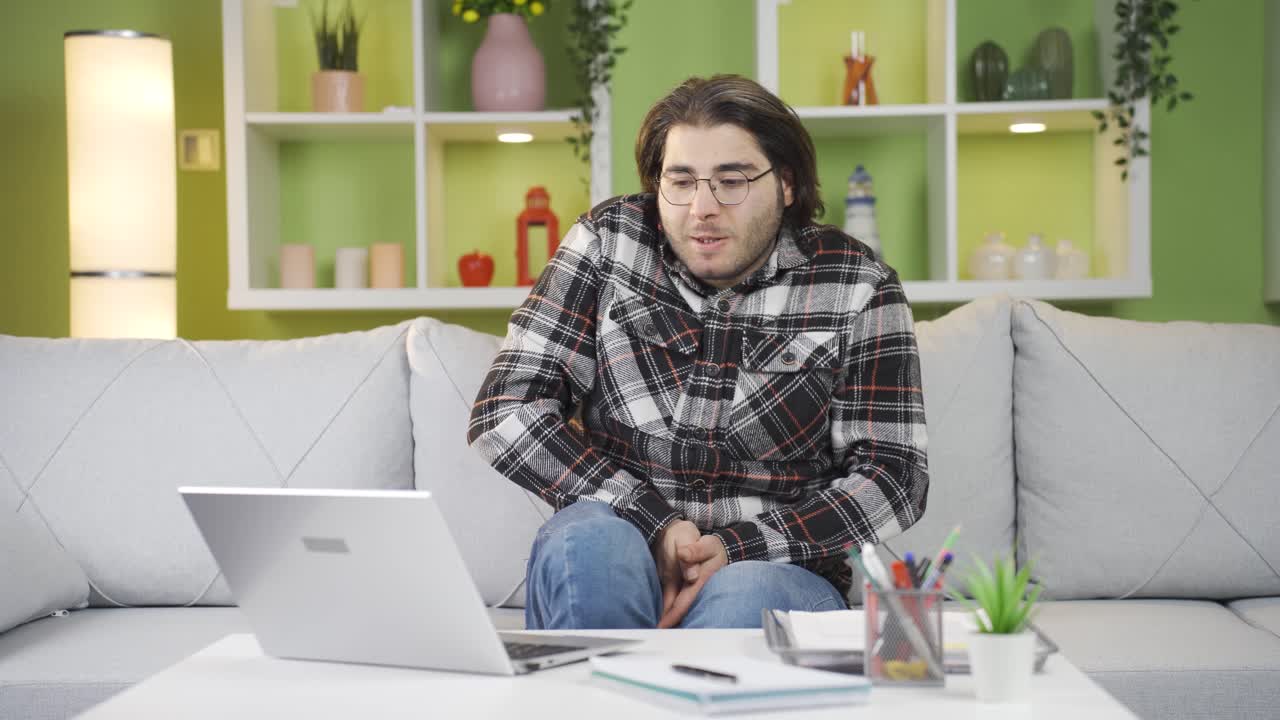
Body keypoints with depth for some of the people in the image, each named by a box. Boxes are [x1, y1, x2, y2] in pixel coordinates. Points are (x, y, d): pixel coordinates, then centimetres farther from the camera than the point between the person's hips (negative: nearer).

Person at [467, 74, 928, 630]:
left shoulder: (857, 288, 0)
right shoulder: (608, 242, 1)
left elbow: (892, 477, -3)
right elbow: (507, 412, -5)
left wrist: (737, 549, -17)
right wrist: (653, 527, -16)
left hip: (775, 569, -1)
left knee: (747, 599, -35)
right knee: (587, 540, -33)